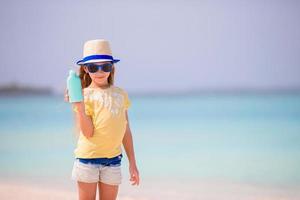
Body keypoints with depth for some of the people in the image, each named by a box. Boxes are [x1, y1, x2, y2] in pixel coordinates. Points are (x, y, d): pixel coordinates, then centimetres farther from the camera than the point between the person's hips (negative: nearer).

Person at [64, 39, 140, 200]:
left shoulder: (120, 94, 10)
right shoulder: (84, 95, -4)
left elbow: (126, 131, 13)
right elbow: (87, 132, -12)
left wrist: (132, 163, 13)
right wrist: (79, 107, -25)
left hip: (113, 158, 4)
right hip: (88, 157, -4)